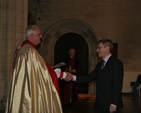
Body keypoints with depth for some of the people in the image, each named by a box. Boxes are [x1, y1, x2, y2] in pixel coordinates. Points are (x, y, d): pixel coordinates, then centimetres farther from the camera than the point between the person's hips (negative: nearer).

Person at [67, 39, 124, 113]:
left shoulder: (116, 63, -9)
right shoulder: (99, 65, 15)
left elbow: (117, 85, -15)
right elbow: (89, 78, 10)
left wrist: (114, 104, -19)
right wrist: (73, 77, -2)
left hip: (110, 105, -7)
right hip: (99, 104, 7)